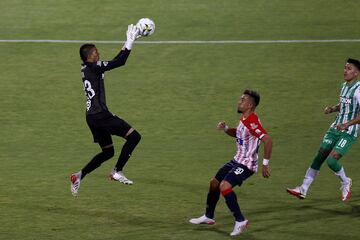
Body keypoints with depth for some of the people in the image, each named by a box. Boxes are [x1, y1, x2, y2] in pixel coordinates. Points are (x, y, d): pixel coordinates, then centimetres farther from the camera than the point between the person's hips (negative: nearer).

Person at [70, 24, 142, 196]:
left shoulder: (86, 68, 14)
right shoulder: (93, 67, -13)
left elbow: (115, 61, 21)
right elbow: (119, 62, -17)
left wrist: (128, 43, 20)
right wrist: (130, 42, -8)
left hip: (92, 116, 10)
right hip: (100, 115, -10)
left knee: (108, 152, 18)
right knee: (134, 136, -4)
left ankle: (79, 176, 13)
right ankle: (117, 172, -3)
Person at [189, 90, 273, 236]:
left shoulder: (252, 122, -24)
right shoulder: (244, 119, 6)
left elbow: (268, 140, -32)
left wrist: (265, 164, -29)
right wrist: (226, 129, 5)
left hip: (246, 164, -10)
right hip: (237, 160, 10)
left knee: (224, 186, -26)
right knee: (214, 183, 18)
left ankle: (240, 221, -16)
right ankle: (208, 217, 37)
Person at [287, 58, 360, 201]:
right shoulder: (345, 86, 11)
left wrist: (347, 124, -28)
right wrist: (332, 109, 8)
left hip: (348, 133, -8)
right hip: (335, 129, 8)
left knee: (331, 160, -16)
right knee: (319, 157, 4)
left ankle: (345, 184, 13)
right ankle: (303, 190, 8)